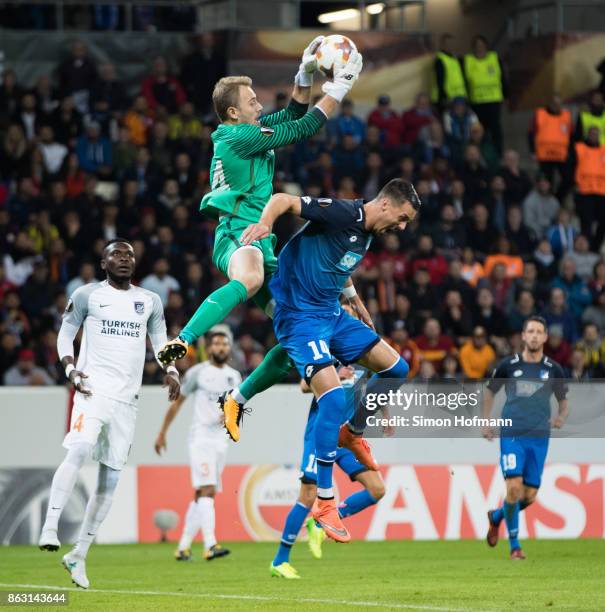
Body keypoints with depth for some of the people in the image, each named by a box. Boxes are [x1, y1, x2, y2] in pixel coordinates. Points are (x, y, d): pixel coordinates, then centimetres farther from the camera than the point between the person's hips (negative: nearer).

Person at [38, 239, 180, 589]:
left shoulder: (149, 301, 13)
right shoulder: (88, 295, 3)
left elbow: (160, 340, 18)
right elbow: (65, 334, 7)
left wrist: (170, 370, -1)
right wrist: (70, 369, -10)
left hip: (127, 399, 4)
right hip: (94, 388, -4)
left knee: (111, 478, 4)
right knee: (79, 451, -29)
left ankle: (79, 555, 12)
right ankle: (50, 528, -31)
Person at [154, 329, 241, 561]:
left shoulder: (234, 376, 13)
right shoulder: (197, 372, -2)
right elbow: (177, 402, 4)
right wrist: (162, 433, 6)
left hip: (220, 440, 6)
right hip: (200, 438, -6)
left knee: (201, 495, 8)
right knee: (207, 490, -18)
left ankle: (183, 546, 15)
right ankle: (210, 545, -28)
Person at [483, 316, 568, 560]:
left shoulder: (553, 369, 4)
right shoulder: (508, 365, 2)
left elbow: (563, 400, 15)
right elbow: (490, 391, 16)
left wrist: (561, 417, -7)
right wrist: (486, 422, 8)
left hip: (539, 438, 2)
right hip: (512, 435, -2)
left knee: (530, 496, 2)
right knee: (514, 486, -16)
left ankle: (497, 516, 34)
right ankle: (514, 545, -2)